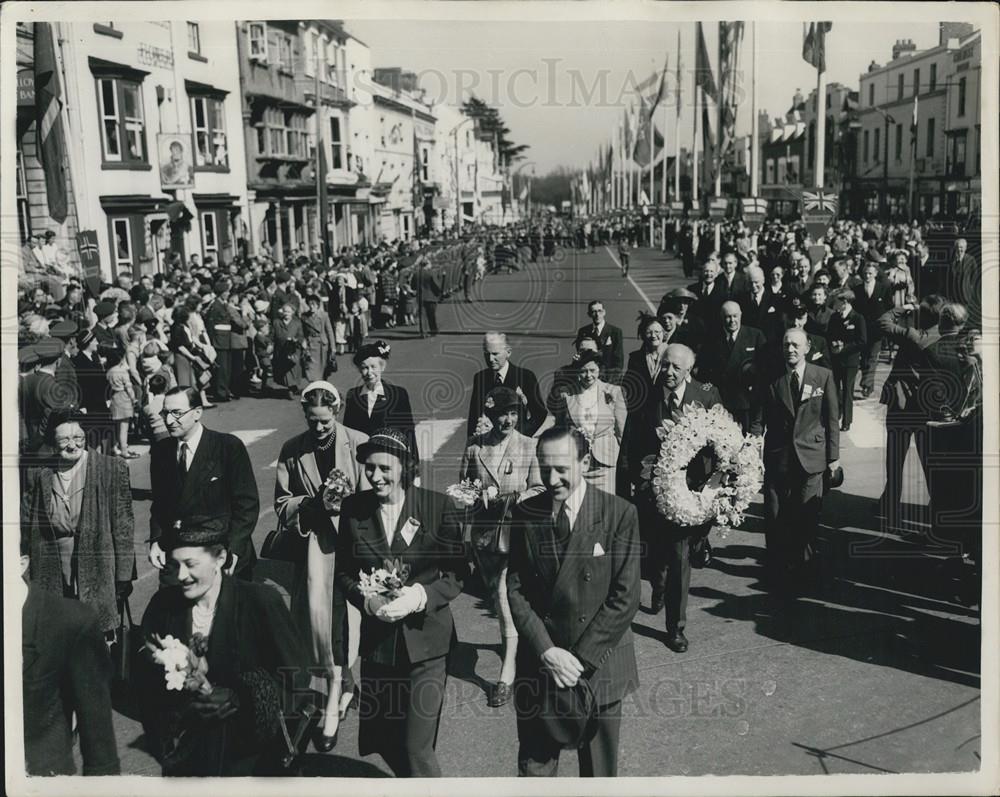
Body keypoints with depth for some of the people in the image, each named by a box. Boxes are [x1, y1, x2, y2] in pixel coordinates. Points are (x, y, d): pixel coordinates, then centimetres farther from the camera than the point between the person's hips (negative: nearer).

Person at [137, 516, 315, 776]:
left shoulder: (261, 601, -14)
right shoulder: (163, 604, -3)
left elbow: (295, 684, -11)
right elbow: (144, 681, 2)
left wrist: (237, 699, -22)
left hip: (249, 756, -3)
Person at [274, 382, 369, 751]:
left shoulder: (358, 444, -3)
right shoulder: (292, 450, 5)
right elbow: (282, 504, 7)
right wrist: (314, 503, -10)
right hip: (313, 537, 3)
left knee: (342, 609, -9)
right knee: (318, 607, -7)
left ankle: (333, 704, 0)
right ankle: (342, 685, 15)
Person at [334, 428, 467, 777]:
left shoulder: (436, 505, -7)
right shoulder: (353, 507, 0)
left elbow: (457, 573, -4)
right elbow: (343, 572, 6)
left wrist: (418, 597, -19)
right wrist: (367, 600, -12)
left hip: (425, 639, -3)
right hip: (377, 640, 3)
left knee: (417, 747, -5)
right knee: (383, 739, 14)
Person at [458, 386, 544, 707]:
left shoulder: (528, 446, -3)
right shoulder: (474, 446, 2)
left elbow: (539, 489, 3)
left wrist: (524, 496, -16)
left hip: (517, 529, -3)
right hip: (484, 530, 3)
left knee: (507, 596, -9)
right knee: (497, 595, 16)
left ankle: (507, 674, -4)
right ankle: (513, 646, 39)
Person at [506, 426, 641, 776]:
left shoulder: (619, 514, -10)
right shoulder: (525, 515, -1)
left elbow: (625, 597, -11)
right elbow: (515, 590, -1)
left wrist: (581, 659, -14)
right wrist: (547, 652, -12)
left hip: (599, 665, -2)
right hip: (538, 664, 2)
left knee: (598, 770, 12)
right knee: (534, 767, 11)